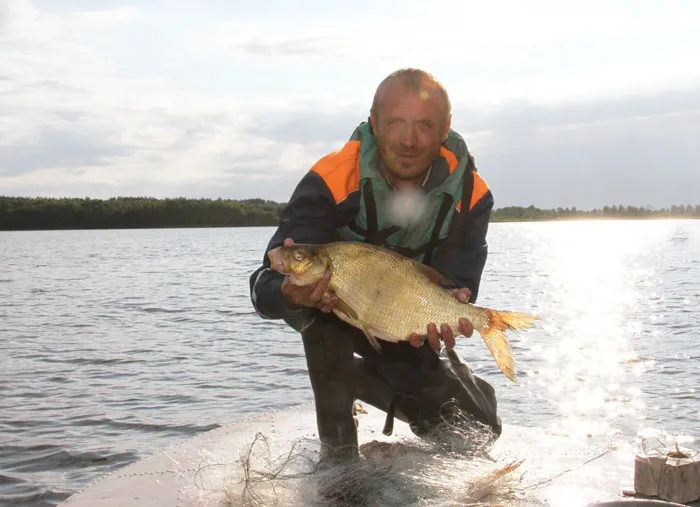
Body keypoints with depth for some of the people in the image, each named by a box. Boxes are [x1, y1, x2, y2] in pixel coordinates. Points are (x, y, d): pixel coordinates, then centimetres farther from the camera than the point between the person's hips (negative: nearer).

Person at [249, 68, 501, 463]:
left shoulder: (470, 194, -20)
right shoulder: (330, 181, -30)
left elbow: (458, 289, -19)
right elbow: (264, 289, -33)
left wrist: (449, 316, -44)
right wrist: (291, 294, -58)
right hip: (334, 313, -3)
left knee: (479, 427, 5)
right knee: (325, 306, -39)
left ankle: (353, 380, 22)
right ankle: (338, 450, -19)